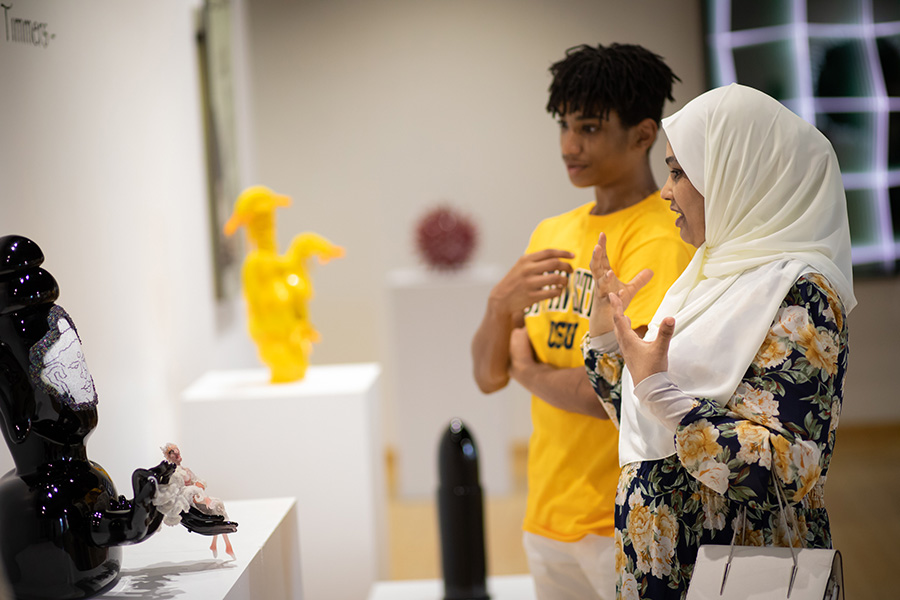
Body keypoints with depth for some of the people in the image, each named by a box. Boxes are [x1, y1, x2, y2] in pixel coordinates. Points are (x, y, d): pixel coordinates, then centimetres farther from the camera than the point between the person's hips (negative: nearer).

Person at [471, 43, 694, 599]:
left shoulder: (659, 239, -14)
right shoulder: (551, 234, 11)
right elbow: (489, 377, 8)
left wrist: (530, 371, -6)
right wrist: (500, 305, -13)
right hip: (547, 522, 7)